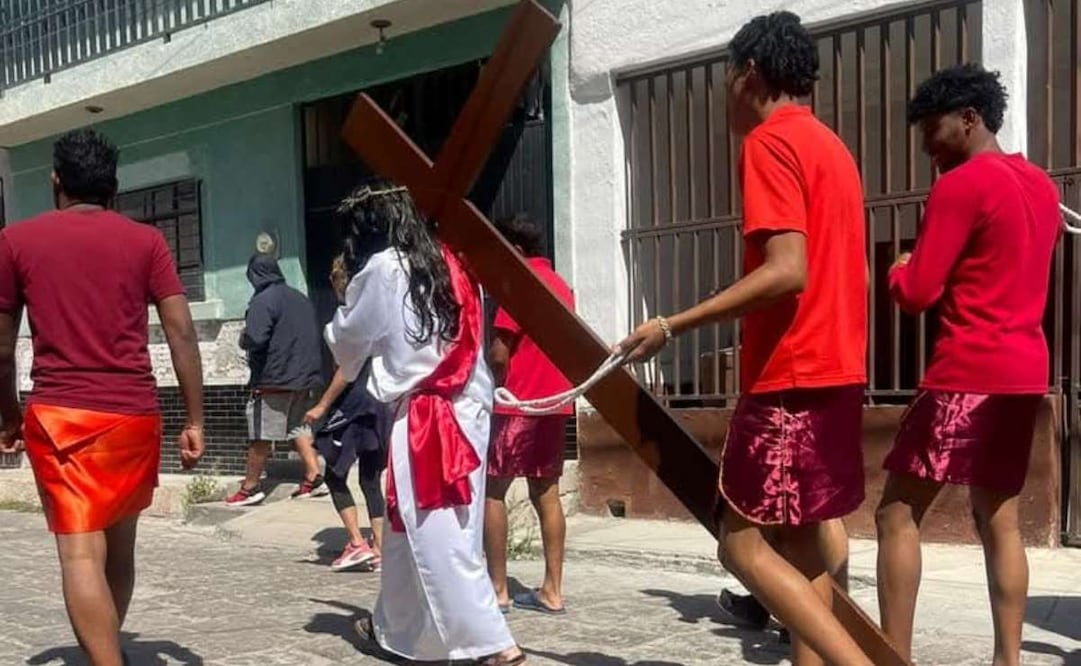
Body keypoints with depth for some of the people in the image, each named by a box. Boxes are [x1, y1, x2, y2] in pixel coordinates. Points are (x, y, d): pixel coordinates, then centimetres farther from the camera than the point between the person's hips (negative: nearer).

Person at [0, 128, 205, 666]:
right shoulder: (145, 240, 5)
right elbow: (181, 332, -2)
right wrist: (195, 421, 2)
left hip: (58, 415, -2)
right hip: (134, 415, 2)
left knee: (80, 552, -5)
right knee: (119, 543, 19)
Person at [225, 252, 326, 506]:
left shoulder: (263, 301, -12)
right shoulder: (301, 298, 13)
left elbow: (254, 341, -21)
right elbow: (315, 337, 16)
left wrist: (243, 339, -1)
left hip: (273, 380, -7)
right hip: (305, 377, 8)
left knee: (260, 436, 1)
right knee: (299, 428, 15)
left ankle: (251, 487, 8)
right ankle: (314, 478, 9)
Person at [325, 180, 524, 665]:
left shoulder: (382, 268, -5)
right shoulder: (448, 263, 13)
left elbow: (348, 341, 8)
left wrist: (335, 325, 27)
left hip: (423, 418, -8)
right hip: (467, 407, 8)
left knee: (437, 539, -2)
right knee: (406, 530, 19)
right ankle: (394, 626, 32)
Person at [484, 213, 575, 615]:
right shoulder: (561, 285, 16)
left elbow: (500, 354, -15)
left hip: (520, 404, -8)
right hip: (553, 403, 8)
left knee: (491, 491, 1)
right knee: (546, 494, 8)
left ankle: (497, 589, 2)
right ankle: (551, 591, 8)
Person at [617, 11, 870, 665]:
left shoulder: (770, 141, -10)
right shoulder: (832, 146, 17)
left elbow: (787, 271, -22)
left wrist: (673, 325, -19)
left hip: (791, 378, -9)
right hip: (835, 372, 9)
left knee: (745, 544, -5)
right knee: (801, 539, 13)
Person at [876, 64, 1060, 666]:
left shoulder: (961, 186, -11)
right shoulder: (1041, 186, 15)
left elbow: (916, 293, -14)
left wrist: (900, 270, 6)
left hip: (968, 375, -9)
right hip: (1025, 373, 9)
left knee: (898, 514, -3)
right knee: (999, 520, 12)